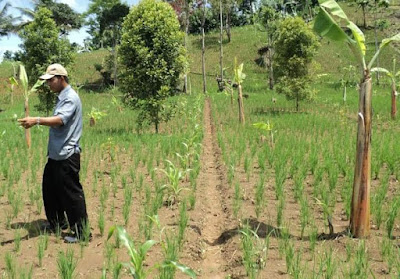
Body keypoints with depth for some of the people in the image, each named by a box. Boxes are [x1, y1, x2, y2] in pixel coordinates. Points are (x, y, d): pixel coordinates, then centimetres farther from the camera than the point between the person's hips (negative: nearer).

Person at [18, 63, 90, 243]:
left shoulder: (71, 98, -14)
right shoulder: (61, 98, 17)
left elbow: (60, 120, -32)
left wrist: (37, 120, -44)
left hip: (67, 156, -10)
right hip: (55, 154, 10)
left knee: (71, 194, -4)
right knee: (50, 189, 18)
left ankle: (80, 231, 5)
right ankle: (58, 223, 33)